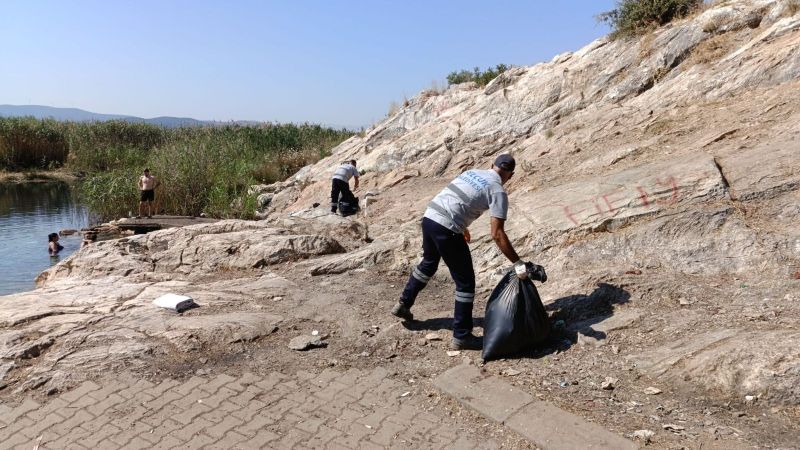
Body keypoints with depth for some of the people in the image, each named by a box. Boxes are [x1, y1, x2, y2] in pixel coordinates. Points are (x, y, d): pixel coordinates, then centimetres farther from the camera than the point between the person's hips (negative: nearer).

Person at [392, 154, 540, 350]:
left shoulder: (471, 172, 19)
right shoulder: (498, 191, -2)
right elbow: (497, 234, -10)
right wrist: (518, 263, -6)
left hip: (428, 217, 8)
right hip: (447, 229, -8)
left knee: (428, 263, 32)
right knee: (465, 281, 5)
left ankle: (403, 304, 46)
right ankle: (461, 336, 12)